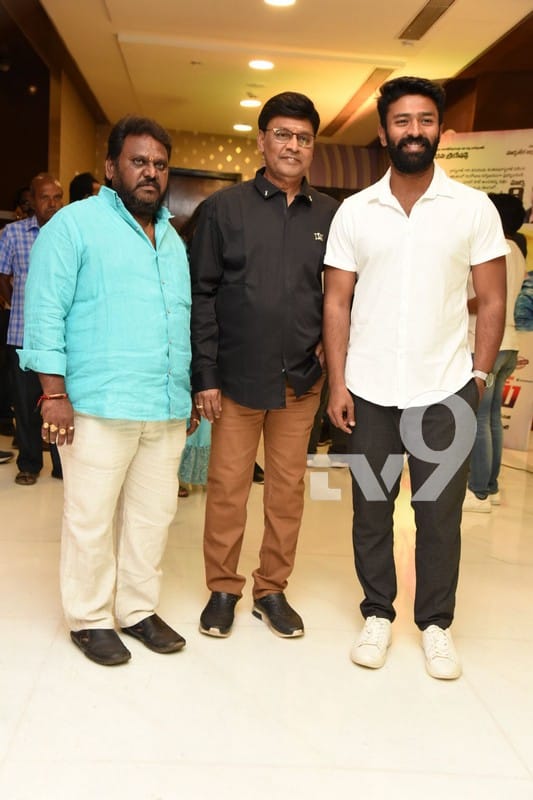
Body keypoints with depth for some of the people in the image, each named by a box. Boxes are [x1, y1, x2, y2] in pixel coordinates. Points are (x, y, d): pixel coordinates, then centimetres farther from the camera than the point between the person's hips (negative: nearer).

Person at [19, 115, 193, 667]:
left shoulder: (172, 238, 19)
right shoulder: (76, 224, -2)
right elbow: (45, 312, -8)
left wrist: (191, 392, 17)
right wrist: (55, 394, -13)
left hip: (167, 410, 6)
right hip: (99, 408, -6)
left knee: (153, 516, 11)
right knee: (90, 519, 3)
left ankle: (138, 609, 26)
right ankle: (89, 619, 19)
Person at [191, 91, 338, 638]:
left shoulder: (329, 215, 5)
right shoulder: (224, 208, 0)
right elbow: (201, 295, -2)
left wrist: (329, 346, -3)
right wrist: (205, 375, -7)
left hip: (301, 382, 2)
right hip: (238, 377, -2)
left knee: (288, 488, 10)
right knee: (227, 487, 5)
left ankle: (272, 589, 26)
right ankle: (222, 588, 22)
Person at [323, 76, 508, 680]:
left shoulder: (474, 208, 1)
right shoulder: (355, 211, 3)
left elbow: (492, 300, 3)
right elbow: (337, 302, 3)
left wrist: (479, 376, -4)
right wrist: (337, 384, -3)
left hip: (445, 390, -1)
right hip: (369, 391, 1)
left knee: (440, 512, 7)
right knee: (370, 509, 10)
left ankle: (436, 624, 24)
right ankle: (377, 614, 28)